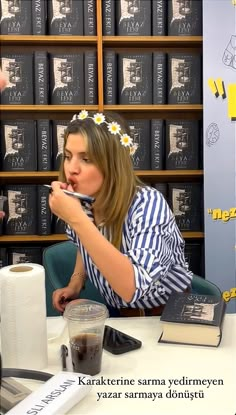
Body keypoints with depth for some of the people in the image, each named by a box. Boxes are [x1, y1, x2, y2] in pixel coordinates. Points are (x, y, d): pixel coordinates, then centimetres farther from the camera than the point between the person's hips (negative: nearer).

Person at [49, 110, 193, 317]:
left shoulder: (148, 204, -26)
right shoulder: (82, 201, -8)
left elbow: (133, 288, -37)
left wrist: (77, 219, -37)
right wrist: (75, 284, -5)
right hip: (118, 314, 5)